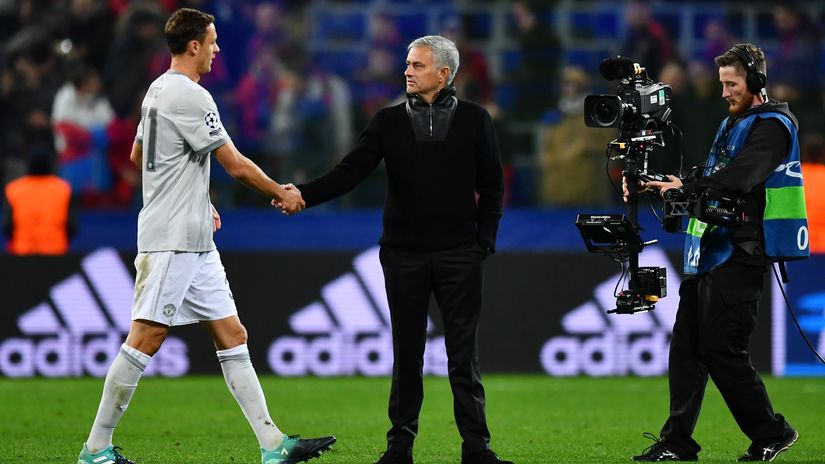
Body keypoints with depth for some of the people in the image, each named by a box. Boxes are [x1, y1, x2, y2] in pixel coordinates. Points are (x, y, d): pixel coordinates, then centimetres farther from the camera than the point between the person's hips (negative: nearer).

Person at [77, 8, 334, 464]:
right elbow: (236, 165, -13)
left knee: (232, 336, 6)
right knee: (145, 339, -8)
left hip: (195, 243, 10)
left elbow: (138, 155, 27)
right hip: (170, 242, -10)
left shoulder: (159, 89, 15)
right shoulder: (189, 96, -16)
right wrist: (283, 194, 1)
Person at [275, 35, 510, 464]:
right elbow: (350, 172, -3)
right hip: (404, 256, 1)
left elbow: (492, 186, 6)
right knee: (406, 355, 6)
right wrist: (304, 194, -17)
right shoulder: (389, 122, 5)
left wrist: (484, 241, -2)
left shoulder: (474, 120, 3)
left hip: (459, 256, -1)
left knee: (463, 355, -1)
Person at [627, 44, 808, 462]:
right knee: (686, 345, 5)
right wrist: (660, 185, 2)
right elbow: (710, 179, 17)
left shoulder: (772, 126, -8)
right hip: (711, 250, 9)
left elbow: (736, 179, -22)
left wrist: (682, 189, -19)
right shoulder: (732, 124, 22)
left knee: (721, 349, -9)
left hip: (741, 253, -9)